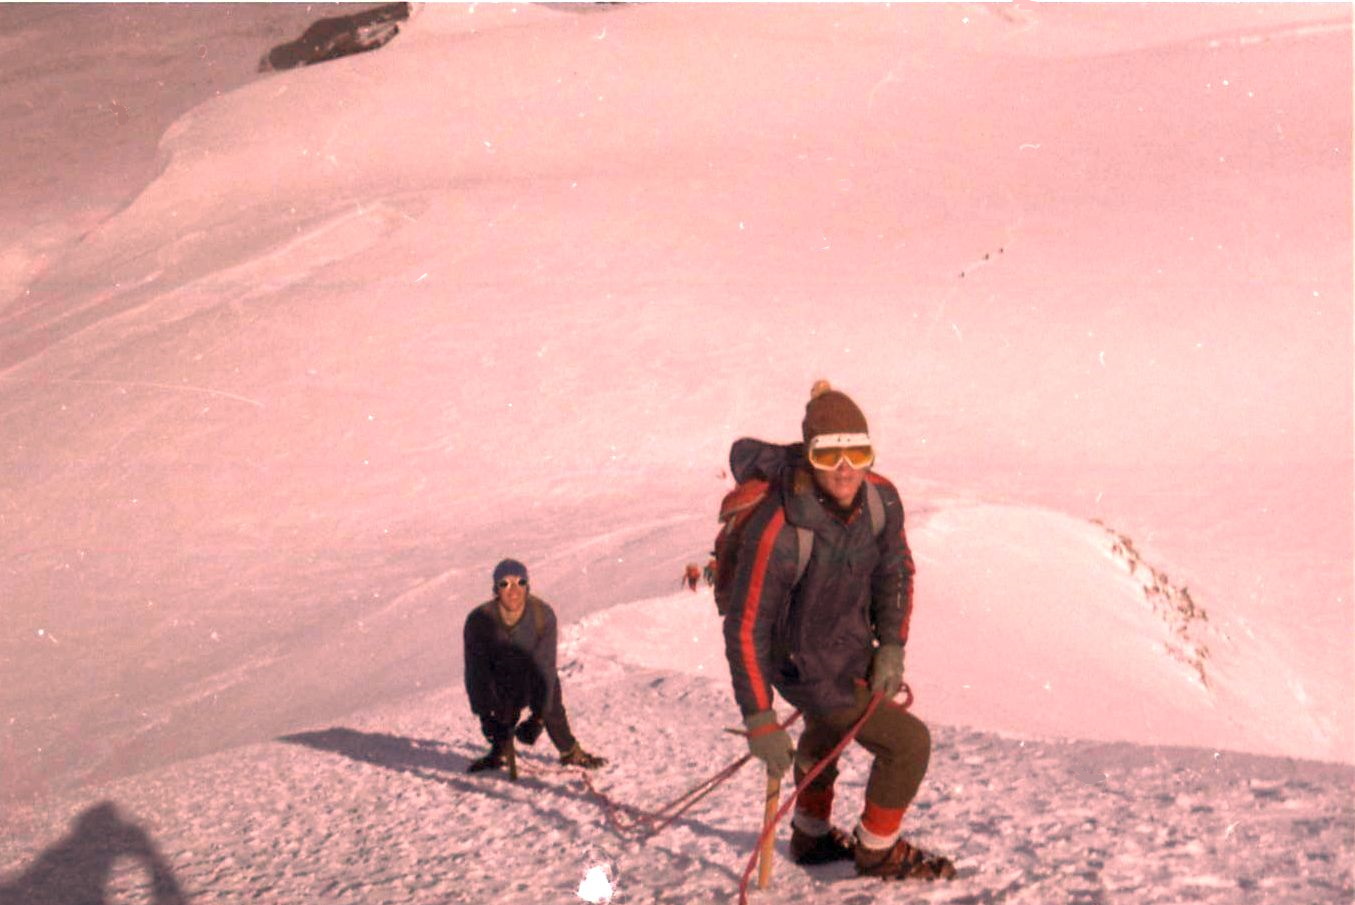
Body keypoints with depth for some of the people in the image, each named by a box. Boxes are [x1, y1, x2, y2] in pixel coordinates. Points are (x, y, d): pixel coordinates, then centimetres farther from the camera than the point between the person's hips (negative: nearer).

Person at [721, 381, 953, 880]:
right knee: (908, 743, -5)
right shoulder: (779, 532, -38)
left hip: (852, 648, 8)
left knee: (825, 733, 31)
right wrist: (759, 720, -30)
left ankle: (811, 835, 60)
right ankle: (878, 851, 23)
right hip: (810, 670, -8)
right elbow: (745, 629, -31)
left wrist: (892, 646, -6)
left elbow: (895, 570, 0)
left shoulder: (881, 498, -19)